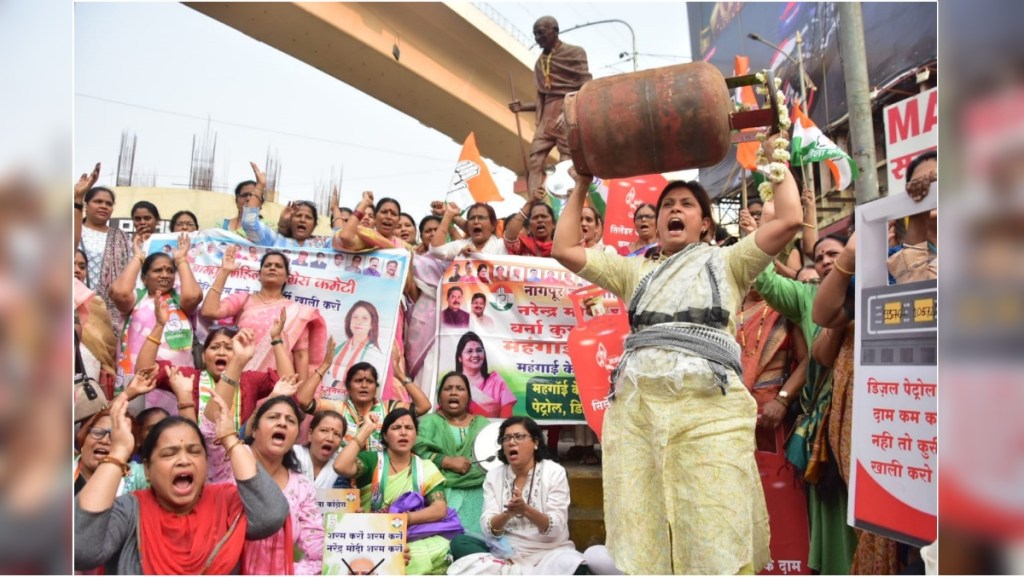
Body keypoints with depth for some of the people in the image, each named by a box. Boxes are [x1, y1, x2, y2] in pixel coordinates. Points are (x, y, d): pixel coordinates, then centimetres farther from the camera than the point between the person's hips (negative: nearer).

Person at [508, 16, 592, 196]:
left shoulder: (574, 53, 4)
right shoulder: (539, 63, 22)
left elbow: (587, 87, -6)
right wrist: (523, 107, 8)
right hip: (547, 117, 6)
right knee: (534, 160, -9)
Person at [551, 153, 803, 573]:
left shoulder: (726, 263, 22)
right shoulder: (636, 271, 30)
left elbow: (788, 221, 10)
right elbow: (564, 249, 24)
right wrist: (582, 185, 29)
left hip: (709, 405, -3)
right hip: (634, 405, 3)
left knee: (717, 545, -10)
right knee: (642, 543, -1)